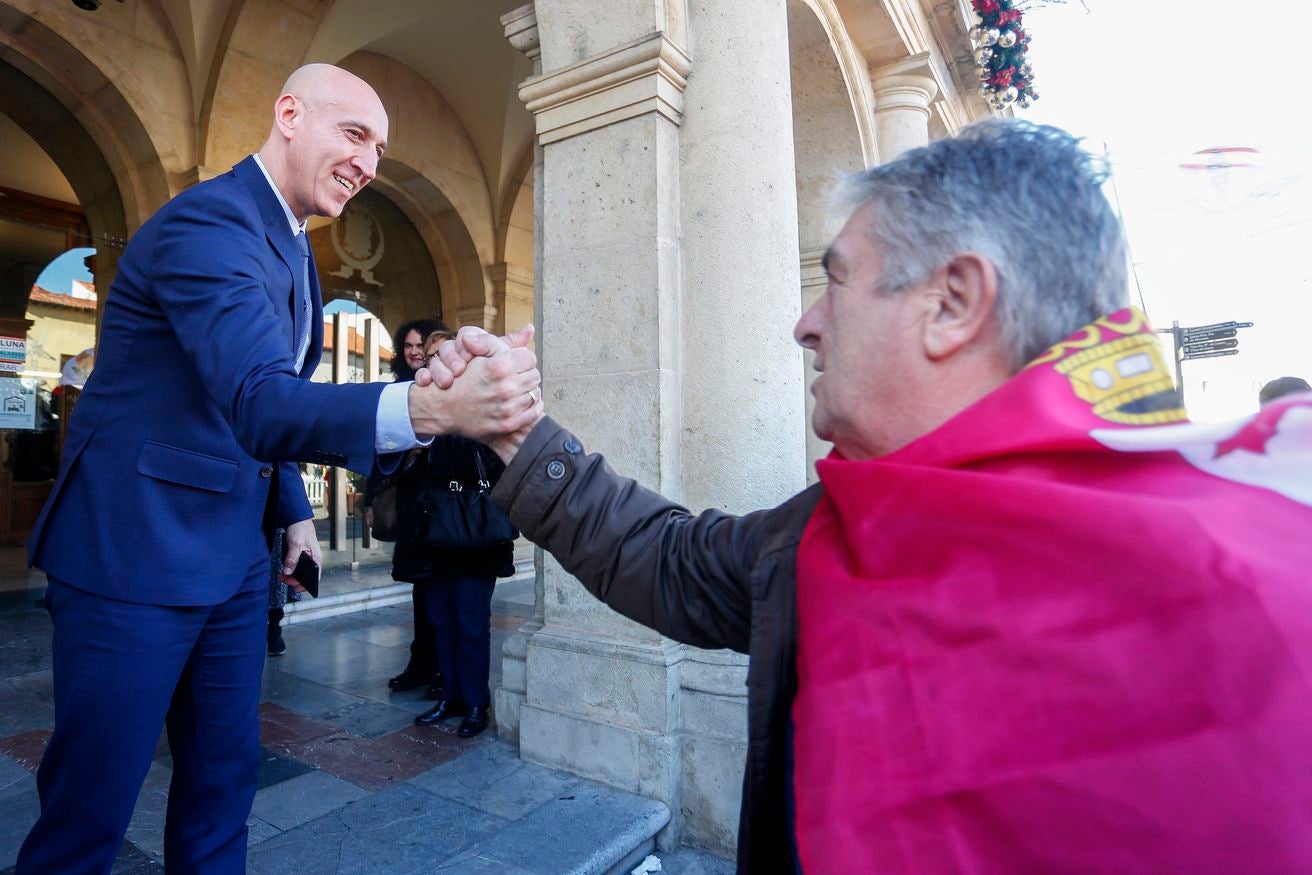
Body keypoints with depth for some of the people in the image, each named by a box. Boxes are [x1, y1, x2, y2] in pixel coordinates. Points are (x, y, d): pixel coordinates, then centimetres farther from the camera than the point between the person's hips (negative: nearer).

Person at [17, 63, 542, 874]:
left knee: (224, 778, 16)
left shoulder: (292, 246, 12)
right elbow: (259, 403, -34)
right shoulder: (209, 222, -18)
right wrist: (431, 407, -50)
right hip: (134, 549, -8)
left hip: (233, 554, 8)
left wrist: (294, 510, 11)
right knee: (92, 808, 5)